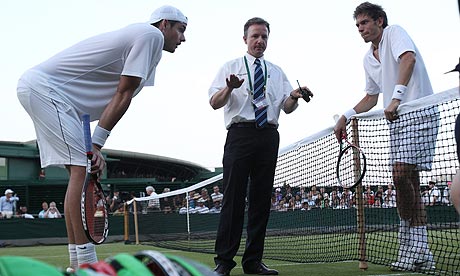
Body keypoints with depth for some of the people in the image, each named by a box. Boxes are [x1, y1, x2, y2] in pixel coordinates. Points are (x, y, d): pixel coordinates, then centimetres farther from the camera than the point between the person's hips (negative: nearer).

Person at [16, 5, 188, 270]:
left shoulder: (136, 35, 21)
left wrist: (95, 146, 1)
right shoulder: (152, 35, -8)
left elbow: (119, 97, 10)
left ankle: (77, 263, 9)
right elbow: (123, 95, -13)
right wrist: (96, 144, -13)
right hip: (44, 87, -11)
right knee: (82, 169, -16)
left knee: (81, 170, 8)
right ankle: (86, 263, -17)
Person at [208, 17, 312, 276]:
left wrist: (294, 96, -9)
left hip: (269, 136, 4)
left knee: (262, 198, 3)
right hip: (240, 134, -3)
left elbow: (287, 107, 13)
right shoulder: (231, 67, 11)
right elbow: (215, 102, -1)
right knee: (234, 196, -8)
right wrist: (230, 88, -21)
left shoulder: (277, 72, 20)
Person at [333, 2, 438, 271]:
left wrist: (396, 97, -33)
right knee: (409, 183, 3)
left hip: (419, 113, -8)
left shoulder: (394, 32, -2)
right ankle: (420, 254, 7)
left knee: (401, 176, -16)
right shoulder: (368, 59, 21)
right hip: (397, 119, 8)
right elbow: (371, 97, 28)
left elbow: (408, 58, -22)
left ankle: (411, 247, -5)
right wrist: (346, 117, 18)